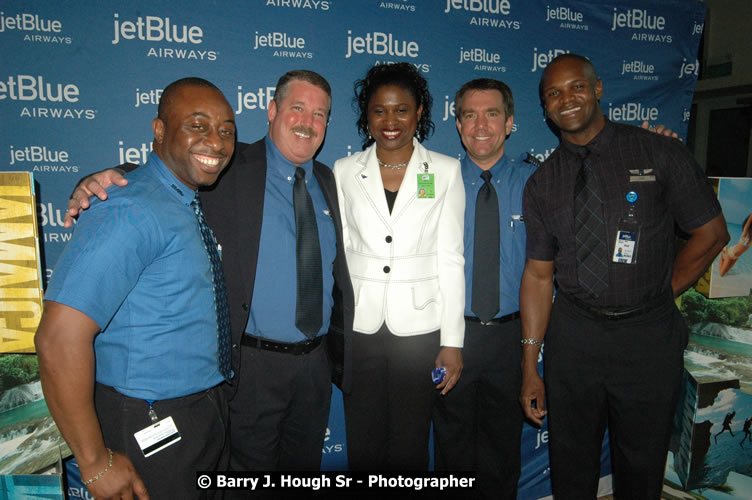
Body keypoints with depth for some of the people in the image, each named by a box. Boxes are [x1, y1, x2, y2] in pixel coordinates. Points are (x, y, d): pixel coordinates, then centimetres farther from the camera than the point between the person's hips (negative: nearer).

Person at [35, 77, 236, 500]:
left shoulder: (193, 202, 3)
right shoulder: (132, 211, -24)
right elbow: (60, 337, -30)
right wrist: (96, 462, -23)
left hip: (209, 412, 8)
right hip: (152, 428, -8)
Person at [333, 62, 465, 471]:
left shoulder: (445, 171, 1)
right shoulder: (345, 172, 4)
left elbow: (451, 259, -1)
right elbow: (338, 253, 5)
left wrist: (452, 341, -3)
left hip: (419, 327, -1)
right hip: (359, 326, 1)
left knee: (409, 447, 10)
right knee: (362, 444, 12)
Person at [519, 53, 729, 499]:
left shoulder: (661, 155, -5)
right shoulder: (542, 184, 1)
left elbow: (711, 234, 2)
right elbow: (538, 274, 0)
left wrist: (659, 294, -1)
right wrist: (530, 367, -1)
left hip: (649, 335, -1)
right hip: (573, 334, 2)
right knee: (571, 464, 17)